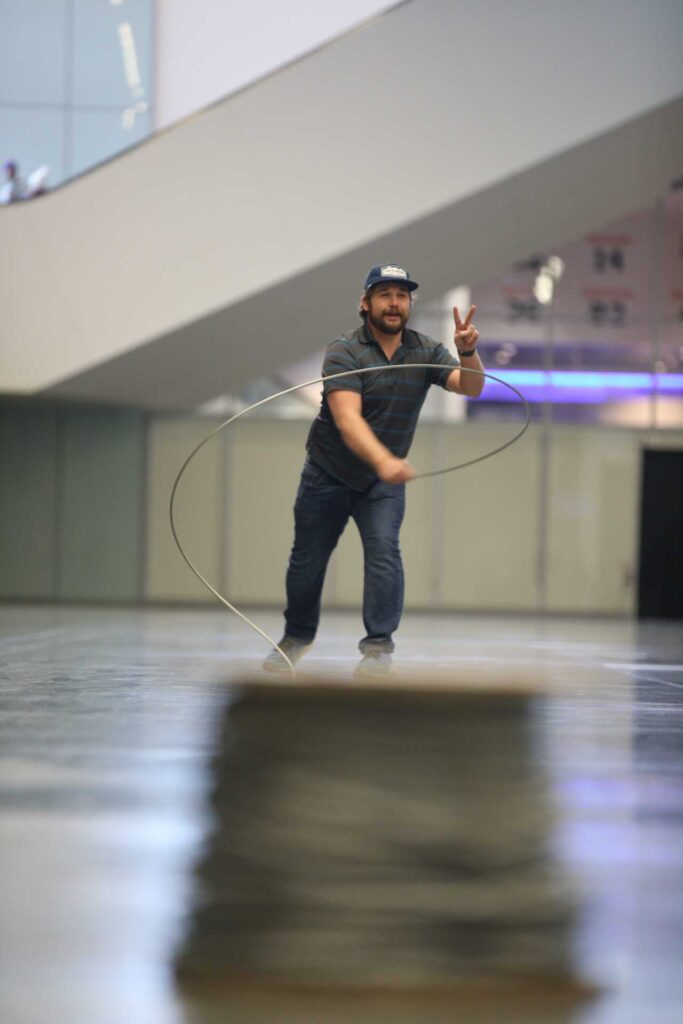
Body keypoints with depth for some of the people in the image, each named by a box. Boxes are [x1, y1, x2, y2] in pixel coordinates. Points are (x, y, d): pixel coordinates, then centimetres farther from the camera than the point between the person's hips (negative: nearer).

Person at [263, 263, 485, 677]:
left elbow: (470, 387, -18)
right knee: (307, 560, 10)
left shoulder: (425, 351, -6)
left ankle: (379, 644, -13)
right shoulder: (344, 352, -20)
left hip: (385, 480, 2)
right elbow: (347, 417, -33)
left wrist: (468, 352, -41)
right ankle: (297, 636, 34)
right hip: (328, 475, -1)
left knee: (384, 550, -20)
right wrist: (384, 461, -50)